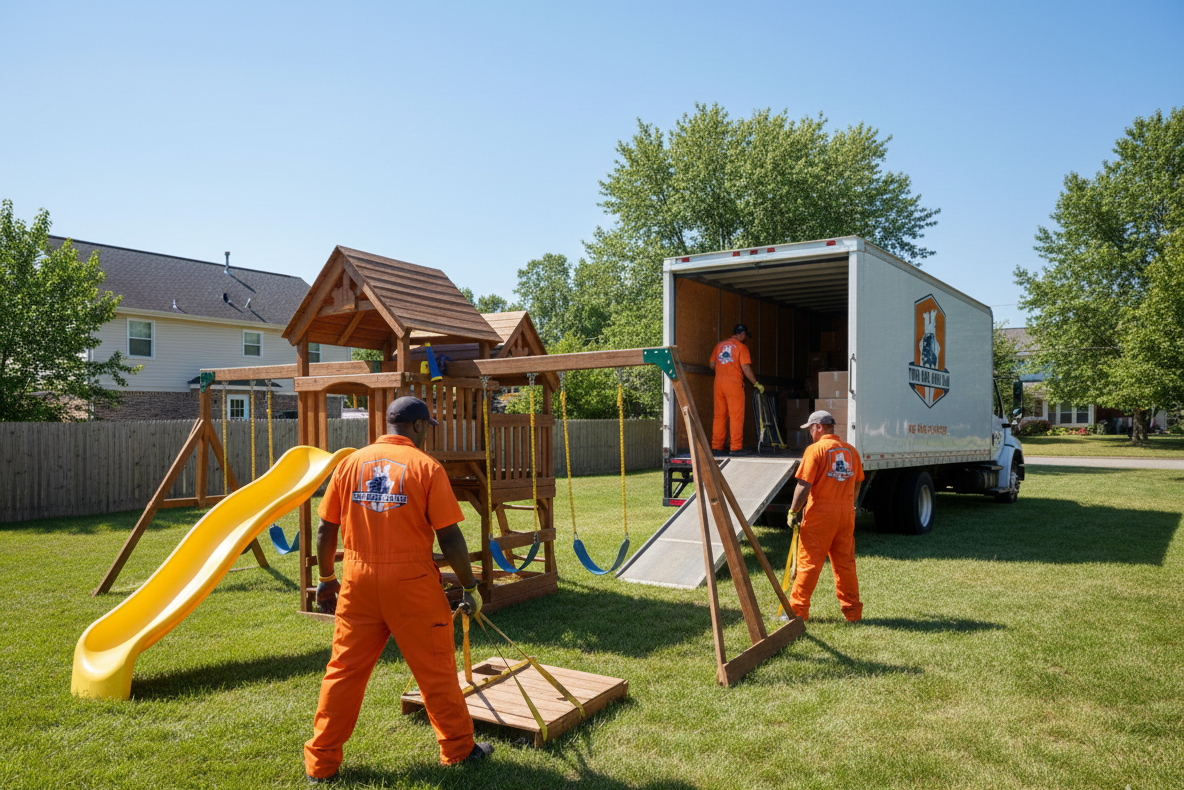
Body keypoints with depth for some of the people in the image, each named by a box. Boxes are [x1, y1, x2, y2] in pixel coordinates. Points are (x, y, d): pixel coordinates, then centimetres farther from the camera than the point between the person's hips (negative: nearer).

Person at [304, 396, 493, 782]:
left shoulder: (351, 463, 4)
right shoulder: (426, 467, -7)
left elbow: (325, 529, 8)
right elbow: (450, 537, -9)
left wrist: (326, 580, 21)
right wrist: (470, 586, 2)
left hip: (358, 581, 4)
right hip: (411, 582, -3)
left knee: (344, 670, 14)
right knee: (436, 669, 11)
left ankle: (321, 762, 24)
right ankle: (459, 748, 26)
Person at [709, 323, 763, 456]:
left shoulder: (719, 345, 14)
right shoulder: (741, 347, -3)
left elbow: (712, 365, 15)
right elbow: (746, 368, -9)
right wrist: (756, 384, -1)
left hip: (719, 383, 5)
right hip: (734, 383, -5)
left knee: (719, 415, 8)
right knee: (736, 416, -2)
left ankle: (716, 447, 7)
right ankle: (736, 448, -3)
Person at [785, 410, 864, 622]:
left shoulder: (815, 450, -9)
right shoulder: (851, 450, 10)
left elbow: (804, 486, -14)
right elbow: (856, 484, 17)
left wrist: (793, 511, -7)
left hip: (820, 513, -6)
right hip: (846, 513, 6)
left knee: (809, 562, 0)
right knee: (845, 563, 12)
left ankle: (798, 610, 5)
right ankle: (853, 611, 18)